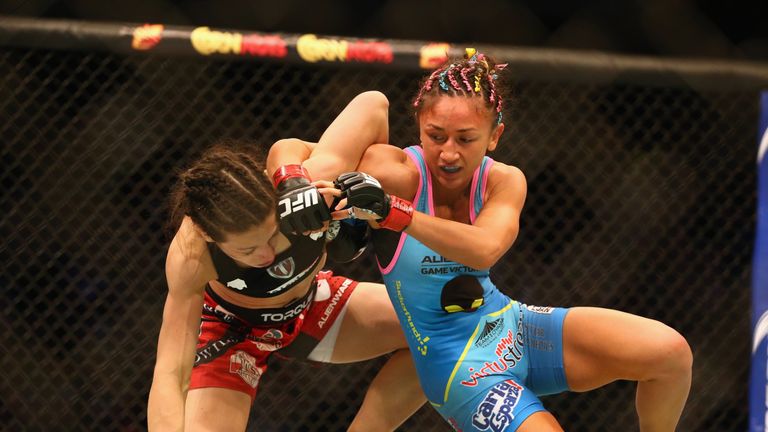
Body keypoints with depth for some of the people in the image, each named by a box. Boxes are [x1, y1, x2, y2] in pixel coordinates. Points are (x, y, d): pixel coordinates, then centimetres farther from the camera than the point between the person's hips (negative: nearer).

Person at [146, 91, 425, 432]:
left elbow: (372, 104, -21)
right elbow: (170, 375, -45)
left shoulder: (310, 182, -38)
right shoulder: (190, 255, -41)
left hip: (310, 304, 4)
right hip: (234, 326, -4)